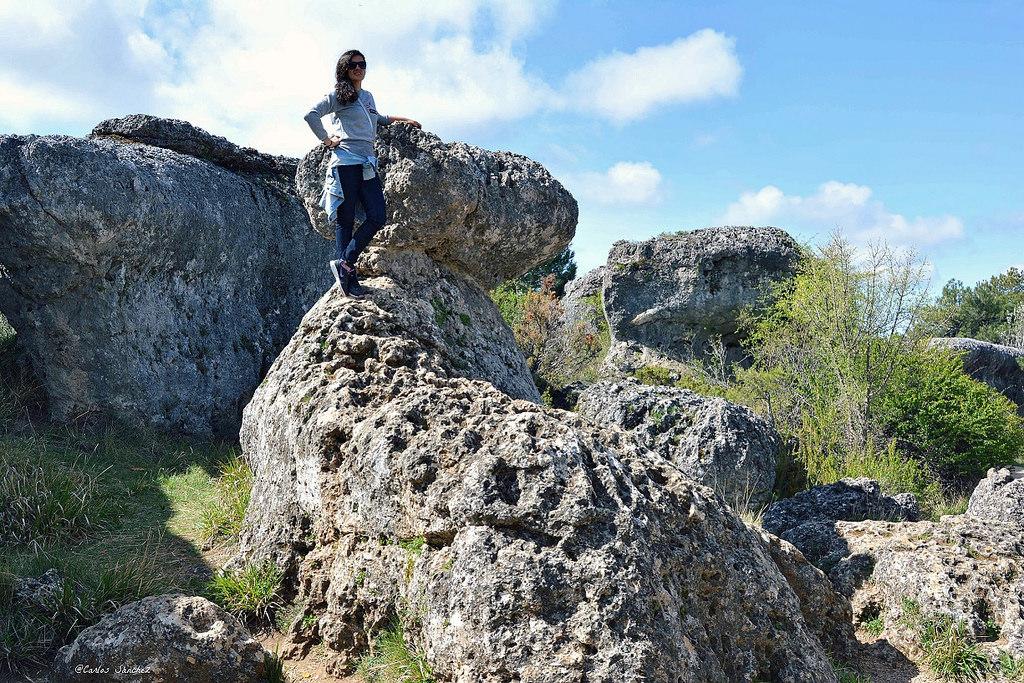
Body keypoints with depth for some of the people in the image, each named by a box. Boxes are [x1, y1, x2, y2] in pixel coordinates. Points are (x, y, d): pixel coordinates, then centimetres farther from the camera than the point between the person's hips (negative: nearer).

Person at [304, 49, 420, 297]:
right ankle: (348, 276, -4)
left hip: (368, 164, 7)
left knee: (377, 217, -6)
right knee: (345, 220, -6)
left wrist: (401, 119, 40)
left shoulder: (368, 97, 23)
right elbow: (311, 115, -7)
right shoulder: (338, 95, 2)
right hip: (346, 161, -7)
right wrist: (327, 140, -5)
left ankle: (345, 263, -1)